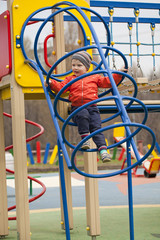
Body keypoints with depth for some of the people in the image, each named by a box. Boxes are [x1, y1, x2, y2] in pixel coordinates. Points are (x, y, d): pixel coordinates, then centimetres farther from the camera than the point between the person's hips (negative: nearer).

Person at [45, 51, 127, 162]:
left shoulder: (95, 77, 18)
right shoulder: (70, 79, 19)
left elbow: (108, 81, 17)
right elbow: (60, 87, 6)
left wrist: (118, 75, 6)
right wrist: (52, 83, -12)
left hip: (92, 108, 0)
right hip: (77, 108, 0)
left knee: (96, 127, -18)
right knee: (83, 115, -36)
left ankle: (103, 150, -22)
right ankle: (85, 139, -25)